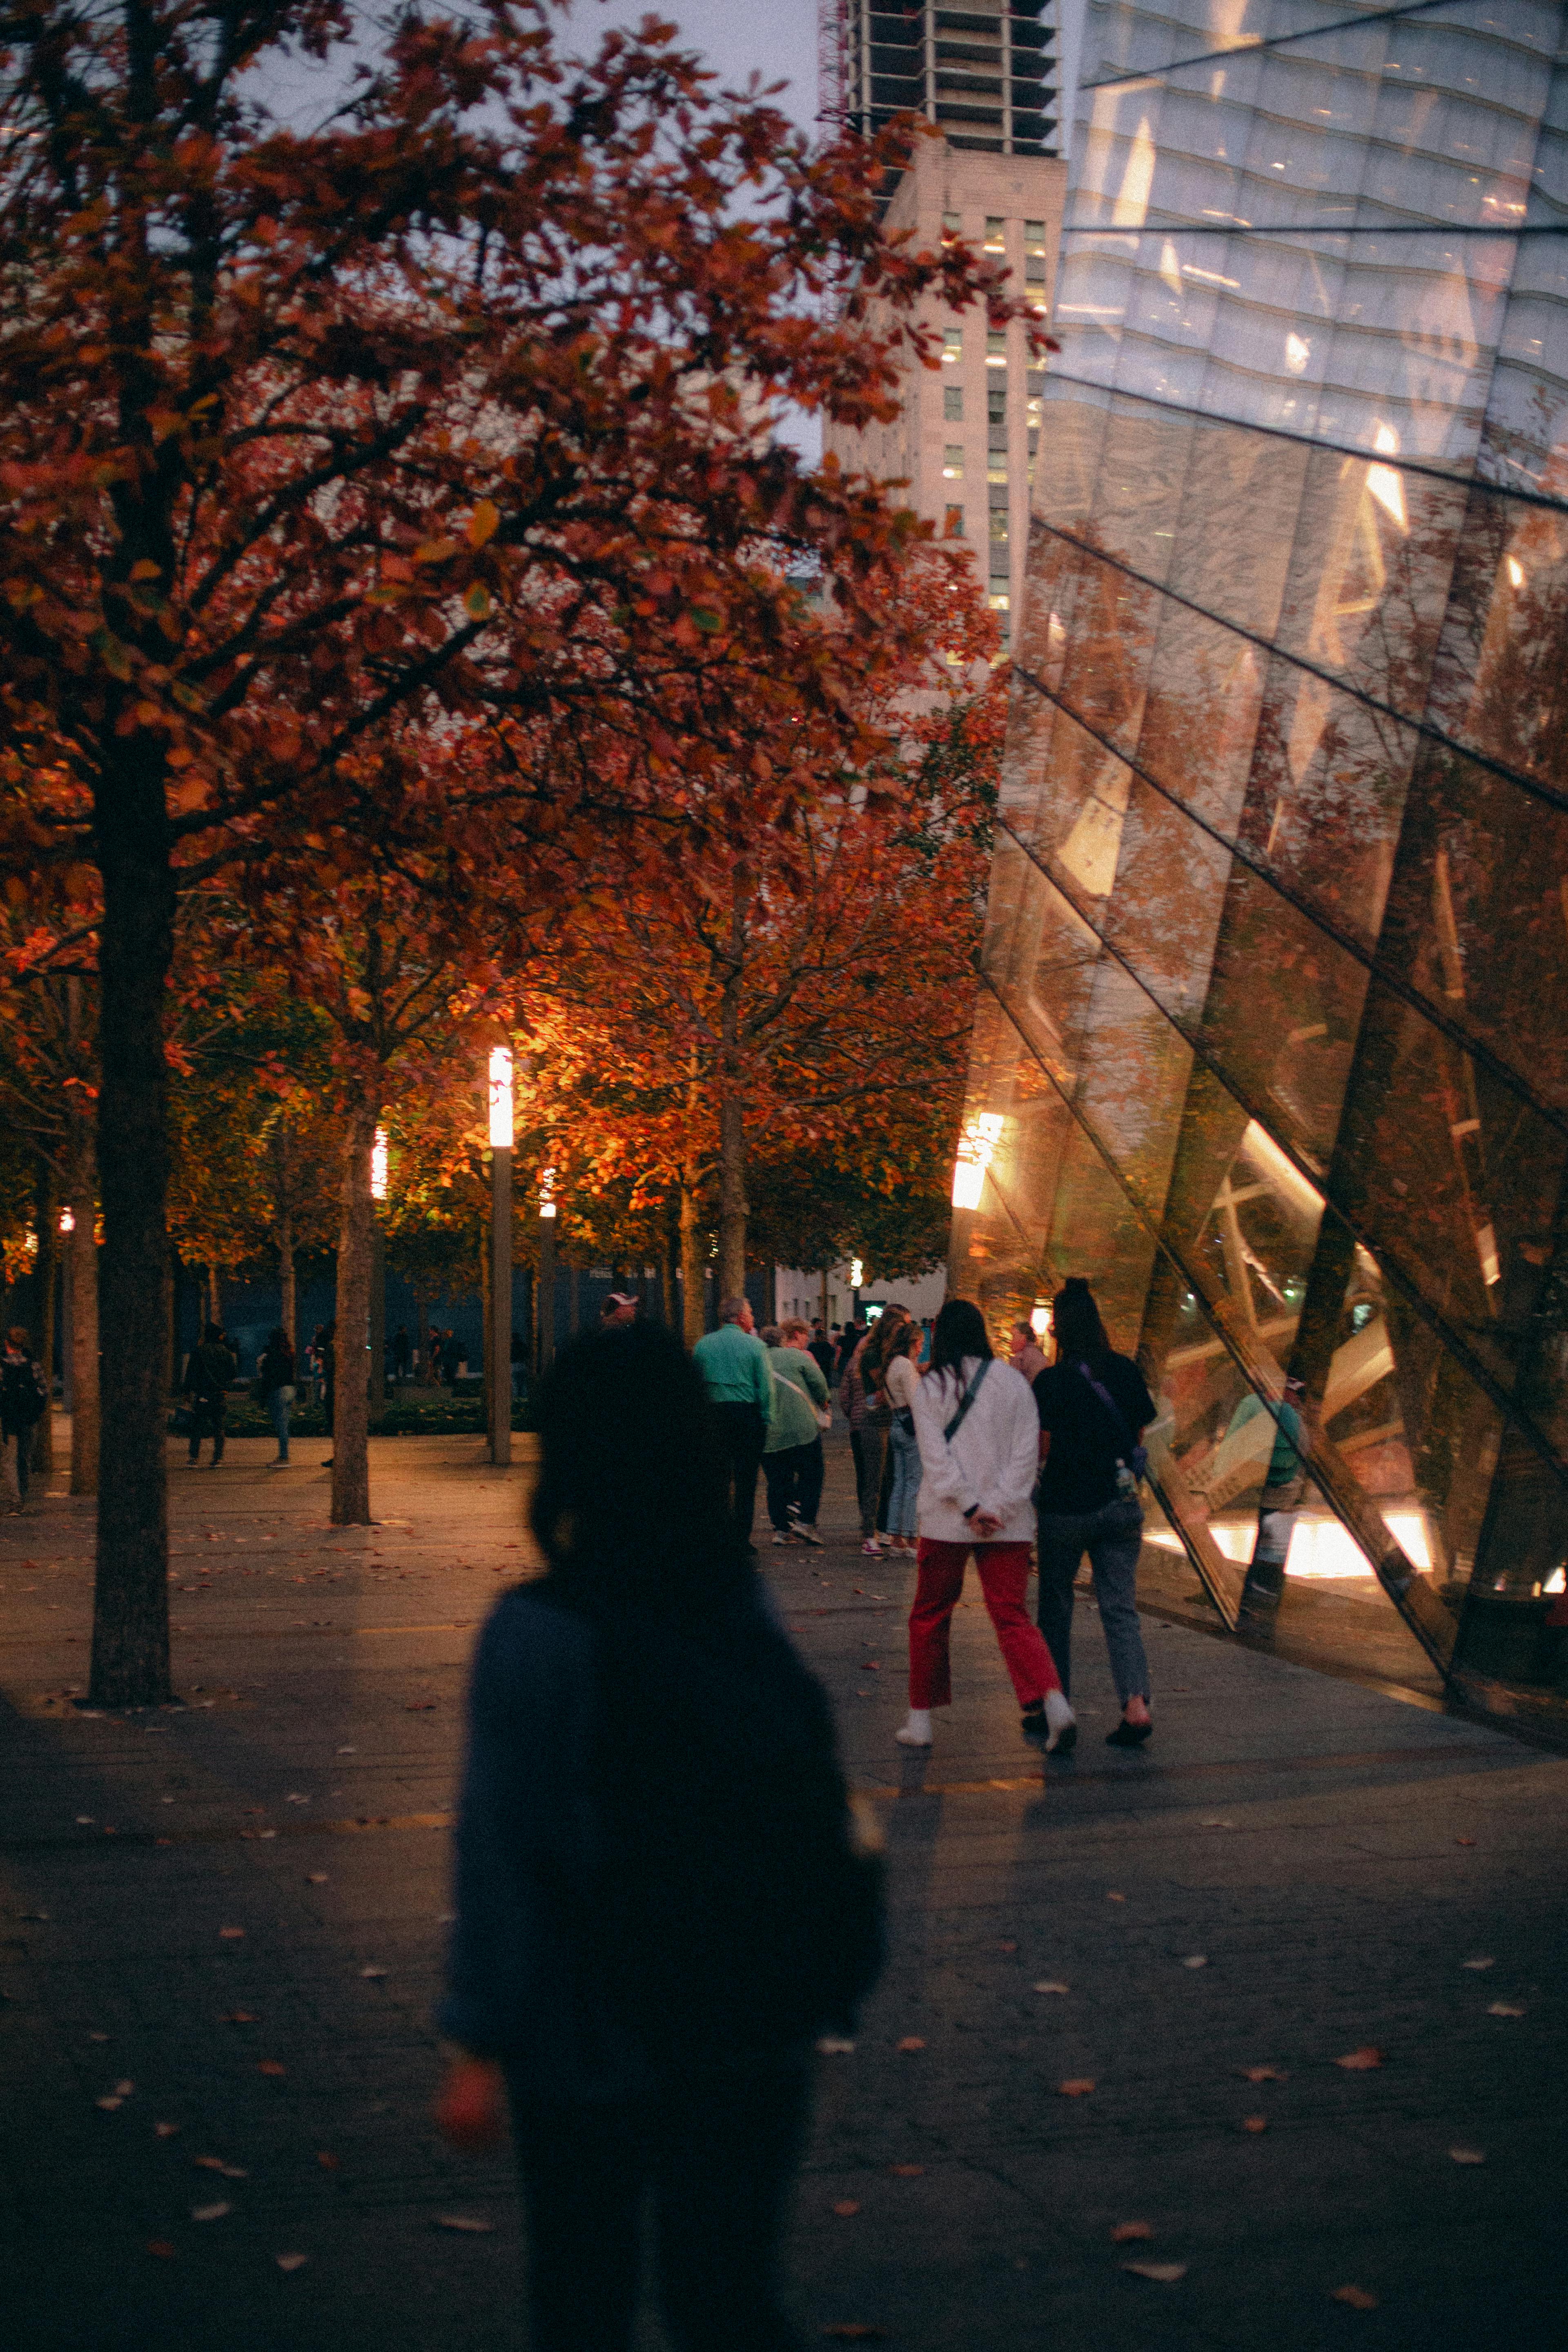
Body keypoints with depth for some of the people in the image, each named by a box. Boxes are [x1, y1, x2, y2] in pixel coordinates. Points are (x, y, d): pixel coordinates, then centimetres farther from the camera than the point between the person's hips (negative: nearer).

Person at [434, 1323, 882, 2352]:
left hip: (594, 2028, -4)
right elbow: (810, 1809, 5)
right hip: (755, 2025, 4)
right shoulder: (745, 1603, -2)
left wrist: (479, 2043, -9)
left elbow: (506, 1852, -16)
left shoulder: (540, 1632, -17)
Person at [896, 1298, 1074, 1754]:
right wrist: (999, 1507, -7)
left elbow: (935, 1456, -11)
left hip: (945, 1522, -2)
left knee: (930, 1617, 11)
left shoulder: (930, 1388, -3)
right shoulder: (1013, 1382, 2)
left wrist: (970, 1507, -11)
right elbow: (1027, 1451, -3)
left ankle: (920, 1721, 16)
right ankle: (1052, 1703, -16)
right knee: (1013, 1617, 4)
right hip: (1008, 1522, 2)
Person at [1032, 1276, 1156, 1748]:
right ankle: (1136, 1703, -13)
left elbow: (1041, 1448, -12)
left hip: (1066, 1509, -3)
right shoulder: (1125, 1371, -1)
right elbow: (1139, 1431, 8)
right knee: (1121, 1608, 4)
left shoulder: (1050, 1382, -13)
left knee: (1056, 1607, 13)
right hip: (1121, 1505, 3)